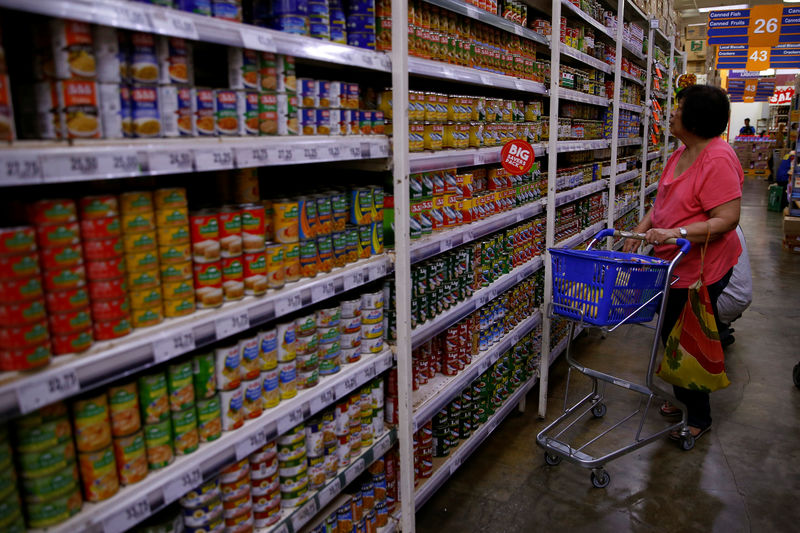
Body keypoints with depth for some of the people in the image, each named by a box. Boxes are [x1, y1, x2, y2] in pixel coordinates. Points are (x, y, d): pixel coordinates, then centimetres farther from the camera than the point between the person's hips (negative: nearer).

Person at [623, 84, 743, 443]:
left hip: (701, 270, -9)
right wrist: (640, 231, 4)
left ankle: (699, 418, 23)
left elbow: (727, 219, -25)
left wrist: (677, 233, -33)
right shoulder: (681, 154, 8)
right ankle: (683, 400, 40)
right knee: (672, 335, 20)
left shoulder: (718, 159, -21)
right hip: (673, 265, 9)